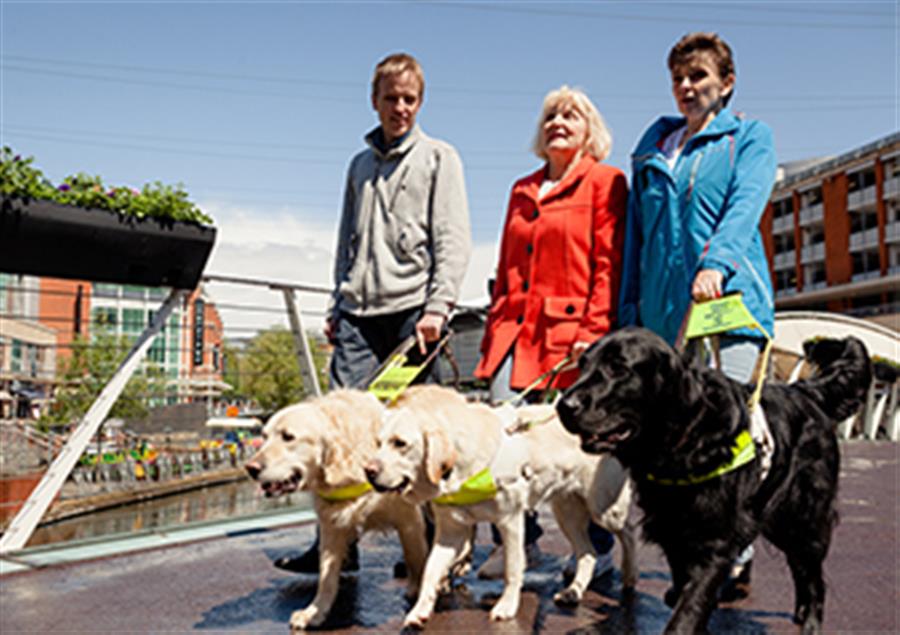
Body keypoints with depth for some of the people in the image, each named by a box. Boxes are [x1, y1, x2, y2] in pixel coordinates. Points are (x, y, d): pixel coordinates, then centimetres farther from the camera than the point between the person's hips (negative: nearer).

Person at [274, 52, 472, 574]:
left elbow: (454, 240, -2)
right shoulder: (361, 164, 21)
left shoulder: (438, 157, 7)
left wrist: (439, 306, -13)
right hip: (359, 312, 4)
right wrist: (337, 306, 16)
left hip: (411, 308, -4)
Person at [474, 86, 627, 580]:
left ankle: (597, 549, 17)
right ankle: (518, 540, 9)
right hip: (516, 329, 6)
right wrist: (494, 326, 14)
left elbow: (608, 262, -5)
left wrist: (593, 330, -14)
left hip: (569, 329, -5)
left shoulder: (605, 181, 4)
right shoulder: (523, 190, 22)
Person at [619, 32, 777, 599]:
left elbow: (745, 206, -9)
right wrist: (630, 311, 13)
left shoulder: (751, 136, 11)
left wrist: (716, 262, -28)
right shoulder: (654, 142, 21)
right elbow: (636, 231, 21)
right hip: (663, 310, 4)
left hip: (729, 298, -4)